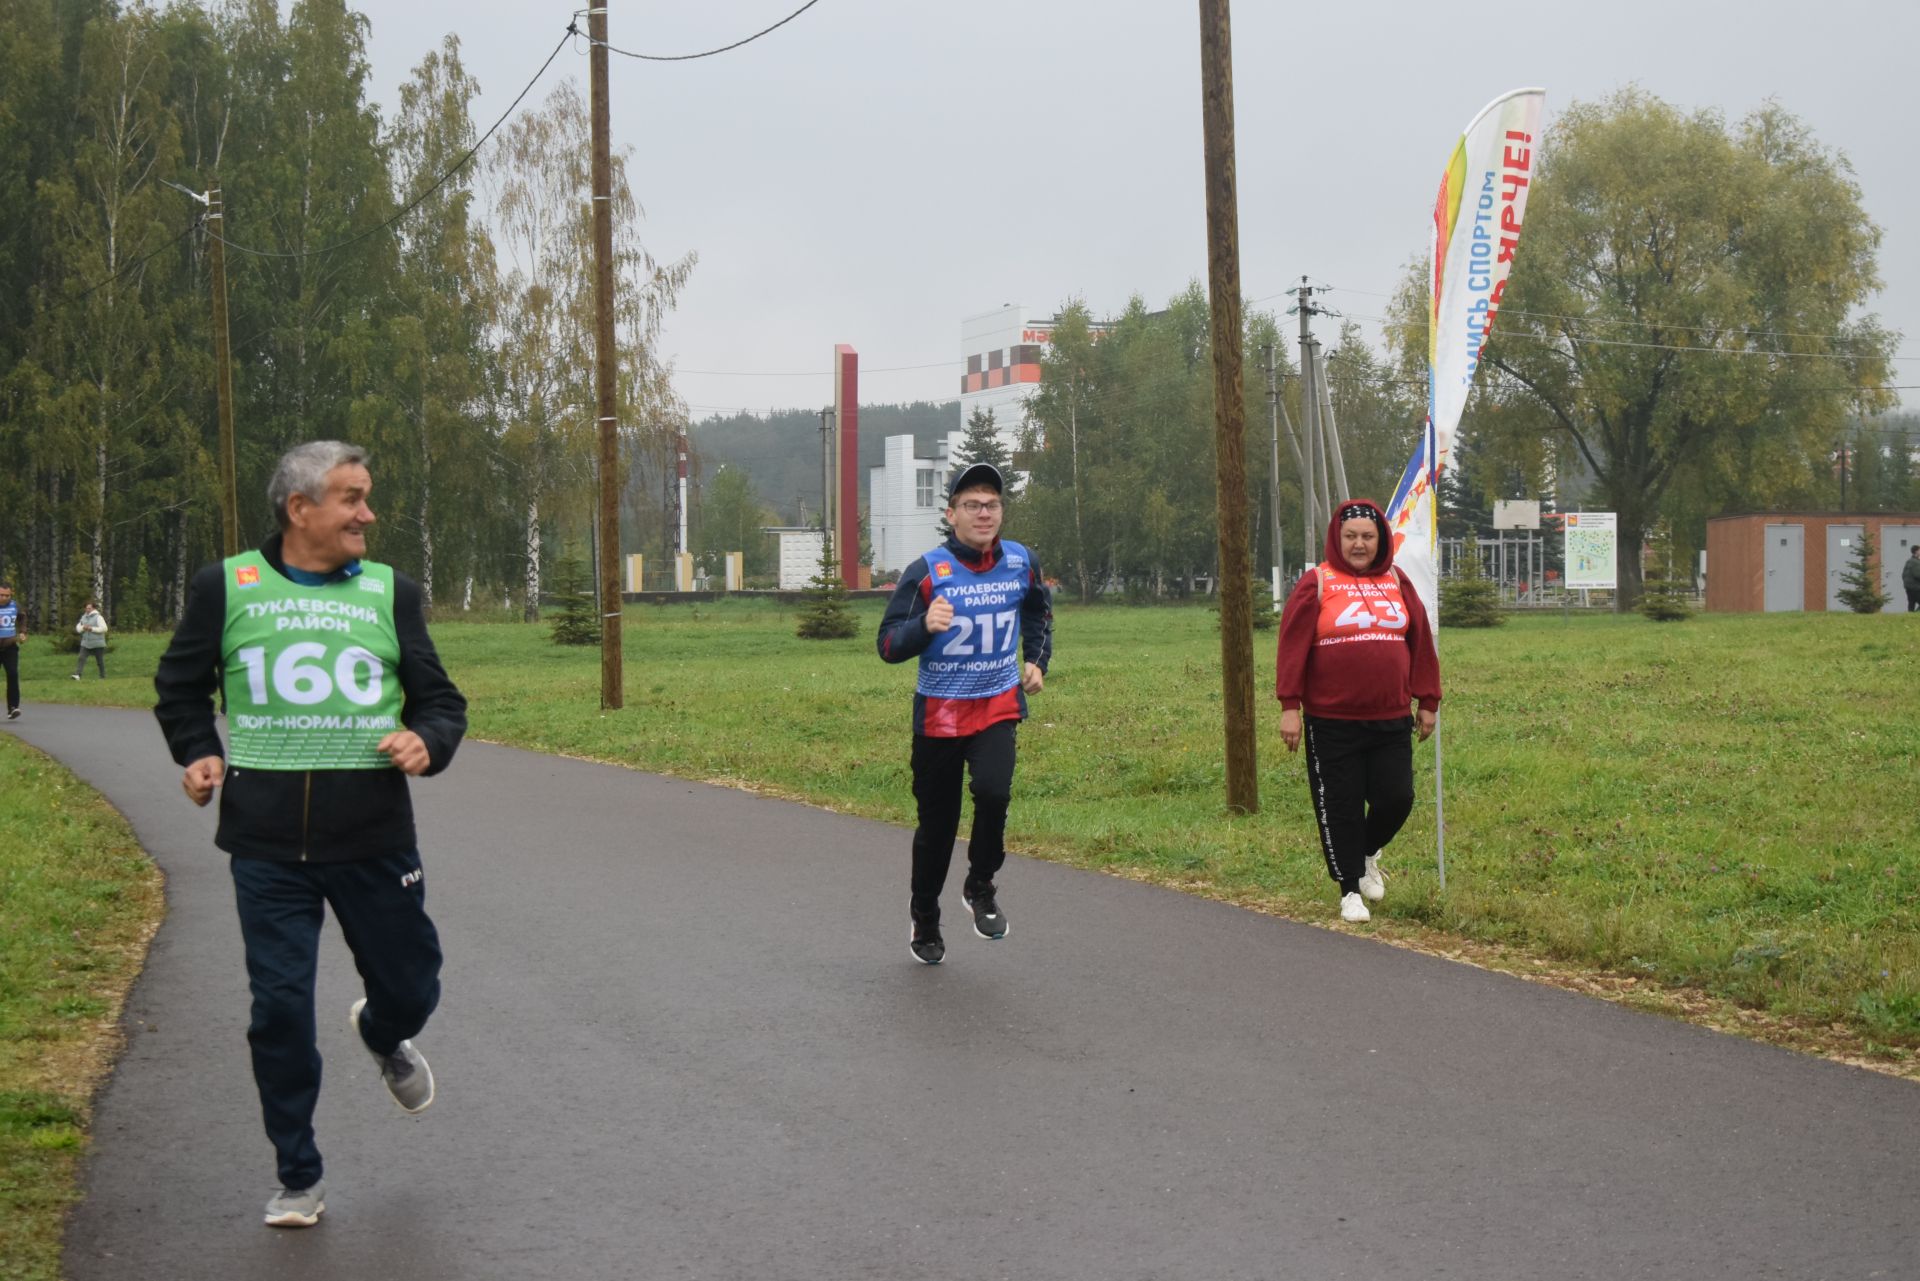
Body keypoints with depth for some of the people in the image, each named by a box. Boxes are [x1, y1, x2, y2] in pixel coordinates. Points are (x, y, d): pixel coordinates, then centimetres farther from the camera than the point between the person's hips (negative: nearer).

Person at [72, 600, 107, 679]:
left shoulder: (98, 617, -9)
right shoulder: (84, 617, 10)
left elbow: (104, 628, -18)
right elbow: (78, 628, 14)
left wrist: (91, 628, -20)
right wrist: (83, 627, -9)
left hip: (97, 644, -5)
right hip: (86, 643, 5)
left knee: (100, 661, 6)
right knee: (81, 658, -12)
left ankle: (103, 677, 18)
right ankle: (77, 675, -22)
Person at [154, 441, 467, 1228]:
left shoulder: (389, 592, 6)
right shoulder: (227, 587, 3)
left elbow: (440, 698, 11)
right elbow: (180, 686, 18)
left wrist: (427, 741, -10)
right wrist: (198, 753, 2)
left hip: (373, 836, 1)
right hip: (267, 844, -1)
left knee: (410, 989, 10)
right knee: (280, 1009, 0)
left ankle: (383, 1037, 49)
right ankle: (299, 1179, 16)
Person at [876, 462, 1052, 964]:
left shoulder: (1020, 563, -1)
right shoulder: (926, 571, -12)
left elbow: (1038, 611, 23)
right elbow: (889, 644, -12)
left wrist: (1036, 660, 12)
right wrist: (925, 625, -31)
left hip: (998, 706, 2)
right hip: (938, 711, -1)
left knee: (994, 791, -25)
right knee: (937, 822, 8)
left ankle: (981, 886, 2)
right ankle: (923, 915, 31)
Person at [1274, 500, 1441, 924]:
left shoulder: (1397, 583, 10)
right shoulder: (1317, 583, -2)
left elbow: (1420, 643, 13)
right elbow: (1293, 646, -6)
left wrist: (1427, 702, 12)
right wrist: (1290, 706, -11)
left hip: (1391, 721, 3)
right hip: (1332, 722, -3)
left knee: (1397, 798, -3)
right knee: (1341, 808, 2)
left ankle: (1367, 854, 28)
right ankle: (1350, 889, 18)